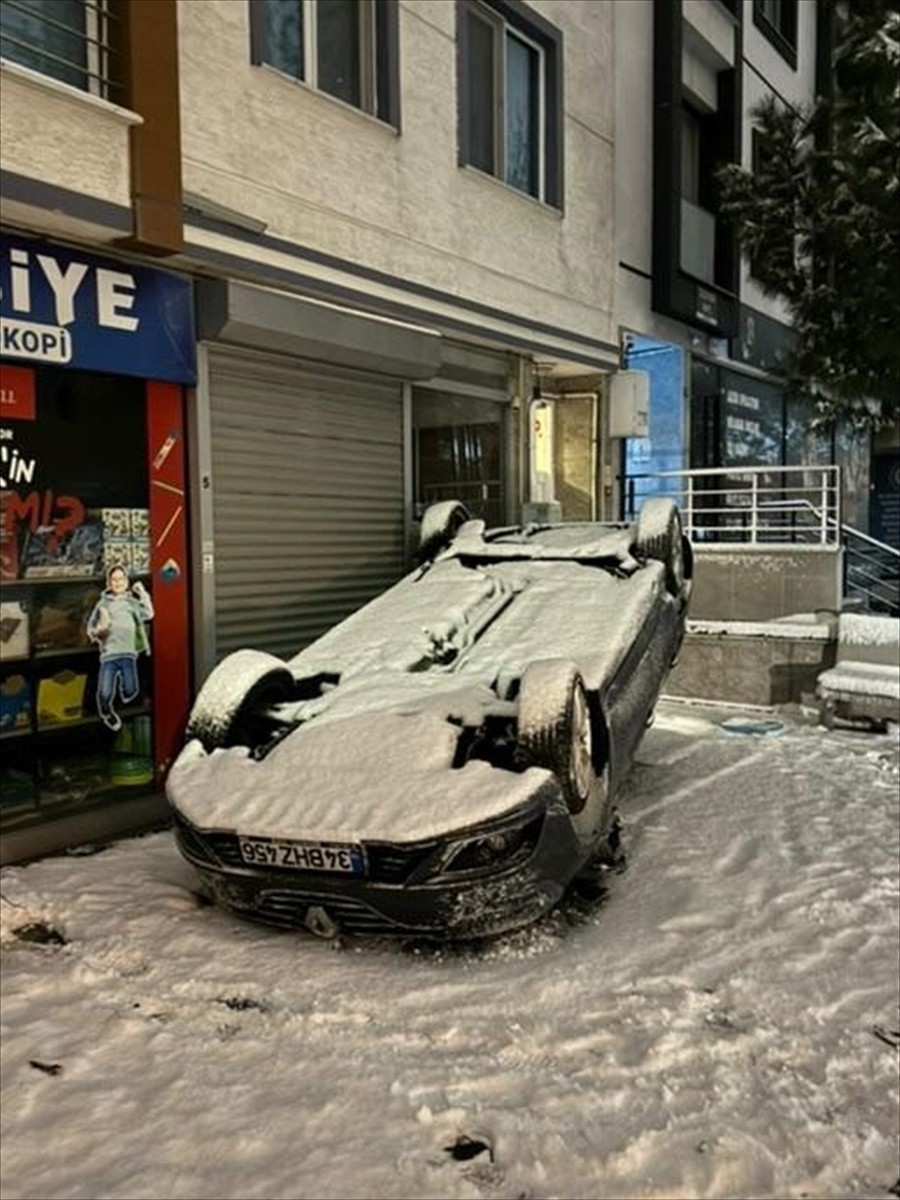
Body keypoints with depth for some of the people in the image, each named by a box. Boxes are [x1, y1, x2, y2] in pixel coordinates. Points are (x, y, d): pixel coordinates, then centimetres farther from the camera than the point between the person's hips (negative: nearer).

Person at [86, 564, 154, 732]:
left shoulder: (132, 602, 16)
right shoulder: (103, 603, 13)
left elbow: (148, 614, 4)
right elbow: (90, 628, 15)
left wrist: (142, 592, 5)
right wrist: (99, 631, -7)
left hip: (128, 653, 1)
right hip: (109, 653, -1)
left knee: (130, 691, -9)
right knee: (105, 694, -10)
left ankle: (122, 684, 28)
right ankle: (107, 714, 23)